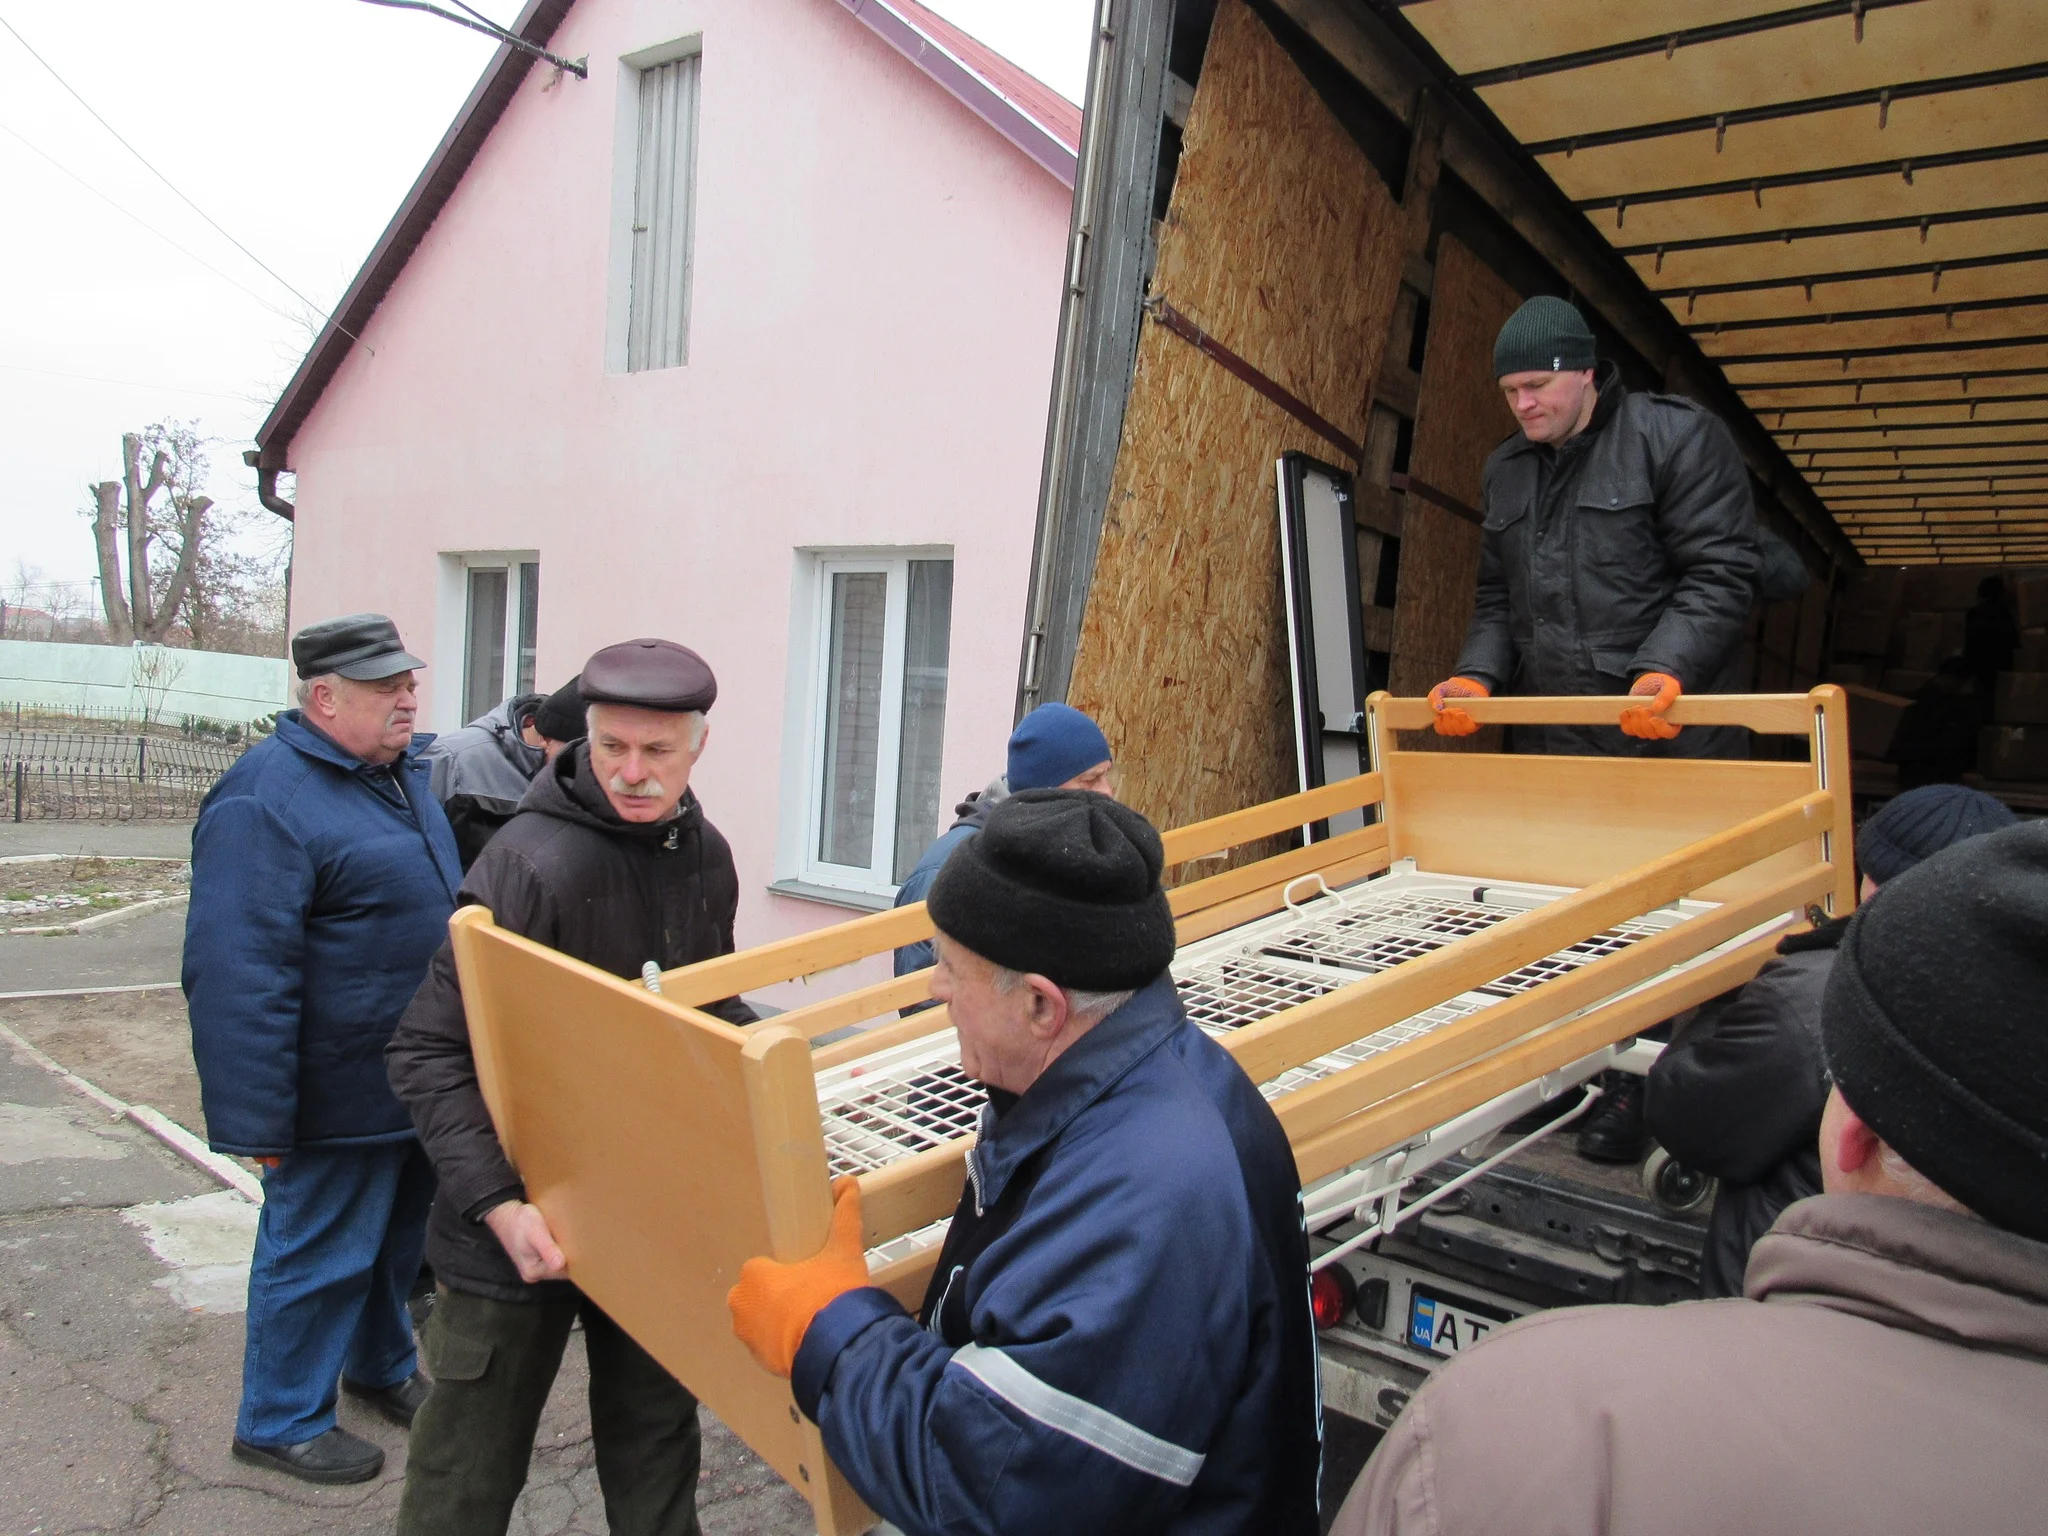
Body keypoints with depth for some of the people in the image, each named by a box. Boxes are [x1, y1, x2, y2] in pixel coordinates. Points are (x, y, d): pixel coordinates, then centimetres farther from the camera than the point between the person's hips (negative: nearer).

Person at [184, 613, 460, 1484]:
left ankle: (382, 1369, 44)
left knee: (399, 1239, 23)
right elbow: (237, 978, -24)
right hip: (341, 1100, -9)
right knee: (318, 1255, 7)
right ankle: (279, 1422, 27)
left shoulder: (403, 774, 9)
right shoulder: (266, 800, -21)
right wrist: (259, 1121, -22)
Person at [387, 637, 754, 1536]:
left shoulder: (705, 855, 1)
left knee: (655, 1445, 22)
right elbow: (429, 1054, -21)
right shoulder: (534, 863, -23)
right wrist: (499, 1206, -28)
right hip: (524, 1223, -6)